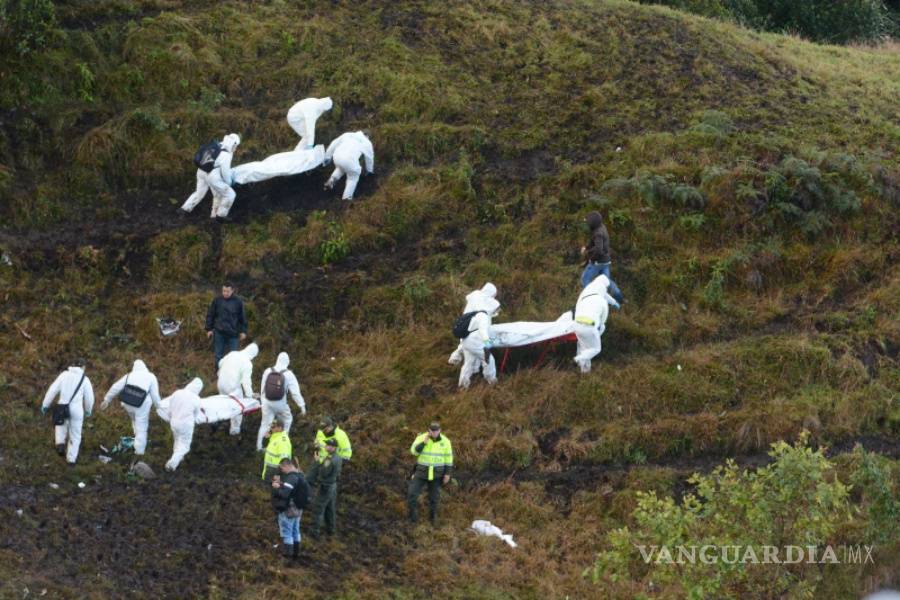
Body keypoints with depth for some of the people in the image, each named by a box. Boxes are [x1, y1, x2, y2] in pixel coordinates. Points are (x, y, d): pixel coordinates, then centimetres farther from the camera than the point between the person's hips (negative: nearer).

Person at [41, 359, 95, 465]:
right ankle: (71, 458, 23)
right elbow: (89, 398, 5)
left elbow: (52, 390, -1)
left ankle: (60, 443, 9)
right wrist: (88, 411, 24)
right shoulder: (85, 380, 0)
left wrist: (45, 405, 5)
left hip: (62, 408, 1)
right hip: (77, 410, -1)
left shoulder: (64, 375, 3)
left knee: (61, 424, 32)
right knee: (75, 435, 18)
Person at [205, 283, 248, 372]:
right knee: (218, 355, 8)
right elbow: (210, 315, 5)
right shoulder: (217, 300, -3)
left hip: (233, 334, 0)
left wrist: (243, 331, 4)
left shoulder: (238, 302, -3)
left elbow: (243, 317, 5)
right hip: (219, 332, 0)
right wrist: (209, 329, 3)